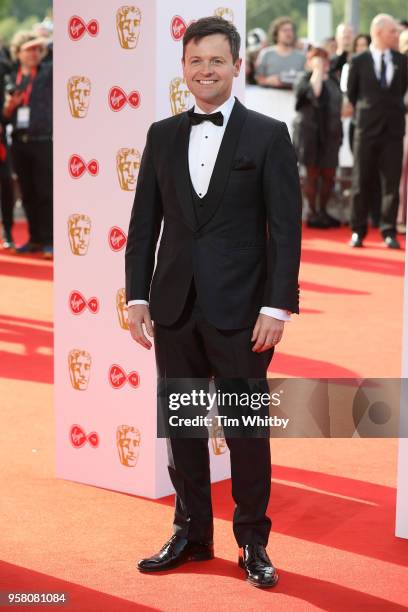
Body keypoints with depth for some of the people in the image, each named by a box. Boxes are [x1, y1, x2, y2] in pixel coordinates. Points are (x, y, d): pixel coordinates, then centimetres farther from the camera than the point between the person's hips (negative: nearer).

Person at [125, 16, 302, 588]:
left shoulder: (268, 135, -3)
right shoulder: (162, 135, 9)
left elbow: (286, 229, -6)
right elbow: (144, 223, 10)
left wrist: (277, 306, -11)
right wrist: (137, 296, 4)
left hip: (239, 309, -4)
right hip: (174, 306, 4)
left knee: (247, 428, 4)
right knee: (182, 426, 11)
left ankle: (253, 541, 18)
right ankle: (191, 533, 25)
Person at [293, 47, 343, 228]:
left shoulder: (332, 80, 16)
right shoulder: (305, 79, -3)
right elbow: (313, 93, -26)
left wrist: (339, 132, 19)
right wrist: (317, 71, -15)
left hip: (330, 133, 6)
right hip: (310, 131, -6)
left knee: (328, 175, 5)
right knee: (312, 174, -1)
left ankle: (322, 211, 17)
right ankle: (312, 213, 8)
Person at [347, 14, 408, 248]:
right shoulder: (359, 61, -1)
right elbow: (351, 93, 7)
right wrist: (364, 112, 11)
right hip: (367, 129, -2)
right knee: (362, 182, 4)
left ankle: (389, 232, 8)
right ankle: (358, 231, 12)